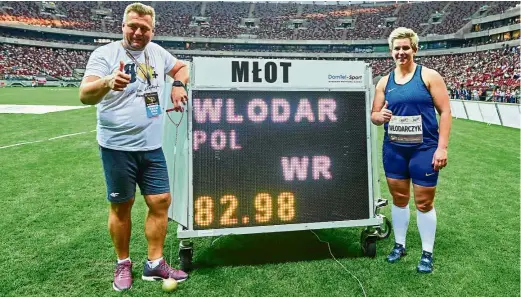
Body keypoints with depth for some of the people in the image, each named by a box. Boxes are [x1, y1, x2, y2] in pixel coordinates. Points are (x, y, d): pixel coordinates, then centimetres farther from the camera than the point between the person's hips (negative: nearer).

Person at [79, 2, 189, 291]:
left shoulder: (156, 52, 7)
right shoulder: (105, 54, -10)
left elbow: (181, 67, 25)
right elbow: (85, 95, -23)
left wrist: (178, 85, 3)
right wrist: (107, 82, -45)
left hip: (152, 147, 5)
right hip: (117, 148, -5)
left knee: (160, 201, 5)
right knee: (121, 206, 7)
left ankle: (154, 264, 20)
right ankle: (123, 264, 27)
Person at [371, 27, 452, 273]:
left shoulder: (429, 76, -4)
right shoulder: (385, 82, 7)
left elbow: (445, 112, -7)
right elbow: (374, 114, 10)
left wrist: (442, 147, -14)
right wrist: (379, 117, -15)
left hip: (424, 150, -3)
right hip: (393, 150, 4)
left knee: (424, 203, 6)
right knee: (399, 199, 13)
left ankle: (427, 253, 23)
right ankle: (399, 245, 31)